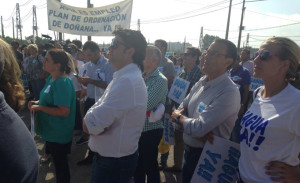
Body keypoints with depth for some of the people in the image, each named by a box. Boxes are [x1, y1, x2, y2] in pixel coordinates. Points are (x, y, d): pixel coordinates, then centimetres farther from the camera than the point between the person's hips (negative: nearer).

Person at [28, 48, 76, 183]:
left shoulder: (63, 82, -26)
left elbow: (64, 111, -29)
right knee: (57, 160, 26)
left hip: (59, 134, -9)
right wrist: (37, 102, 0)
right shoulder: (50, 78, 4)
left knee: (60, 164, 11)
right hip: (51, 131, 9)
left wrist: (40, 108, -23)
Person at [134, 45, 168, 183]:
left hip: (150, 130, -7)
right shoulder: (141, 77, 6)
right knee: (137, 165, 23)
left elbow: (146, 106, -25)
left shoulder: (160, 81, -16)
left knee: (150, 166, 11)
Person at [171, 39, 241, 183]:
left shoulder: (229, 93, -26)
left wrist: (178, 117, -10)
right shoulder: (202, 82, 0)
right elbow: (181, 108, 1)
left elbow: (198, 128, -29)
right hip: (189, 149, 7)